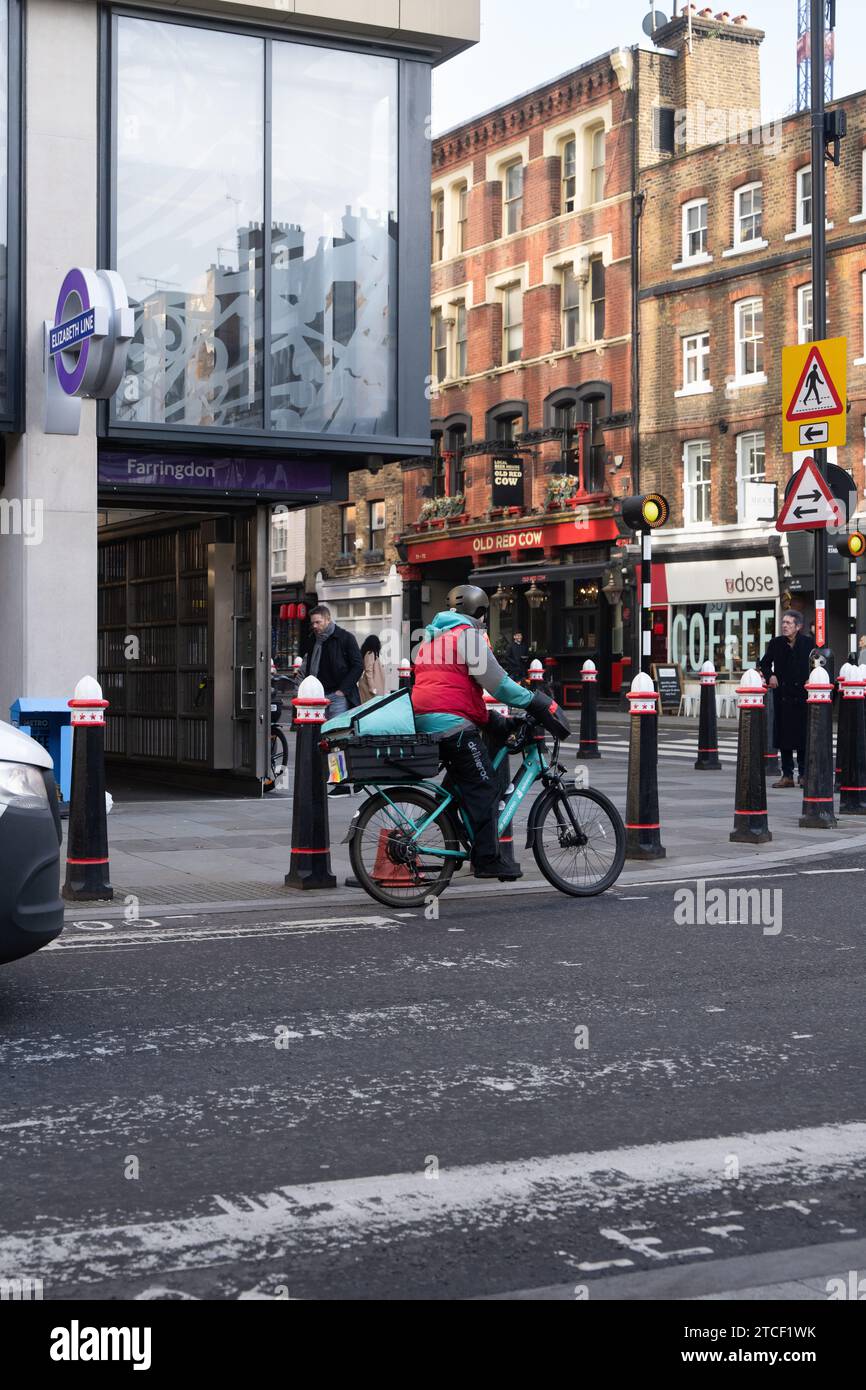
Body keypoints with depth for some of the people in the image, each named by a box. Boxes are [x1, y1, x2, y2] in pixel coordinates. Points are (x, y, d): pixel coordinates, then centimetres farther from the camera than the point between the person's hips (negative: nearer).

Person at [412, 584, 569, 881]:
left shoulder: (433, 637, 26)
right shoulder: (468, 635, -5)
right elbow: (496, 683, -11)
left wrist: (491, 720, 23)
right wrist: (535, 701, -3)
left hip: (425, 721, 10)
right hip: (452, 721, -10)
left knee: (462, 785, 20)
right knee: (483, 788, -6)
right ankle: (488, 860, -9)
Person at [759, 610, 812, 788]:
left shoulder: (808, 643, -1)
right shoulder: (776, 643, 6)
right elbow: (764, 663, 17)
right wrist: (770, 675, -1)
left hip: (802, 695, -3)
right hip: (782, 696, 3)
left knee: (802, 735, 0)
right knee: (783, 734, 5)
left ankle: (803, 774, 10)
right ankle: (787, 775, 11)